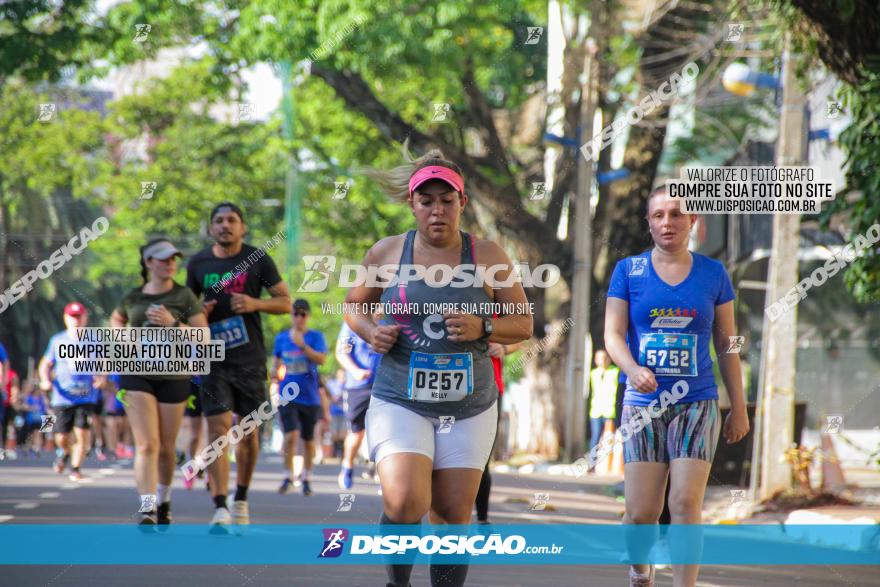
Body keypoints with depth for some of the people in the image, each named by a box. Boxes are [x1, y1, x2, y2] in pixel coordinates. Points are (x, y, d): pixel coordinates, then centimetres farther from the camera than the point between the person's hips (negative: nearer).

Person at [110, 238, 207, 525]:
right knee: (146, 445, -12)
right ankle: (147, 511, -20)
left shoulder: (184, 296, -1)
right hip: (137, 375, 0)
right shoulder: (133, 297, 6)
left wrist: (173, 323, -18)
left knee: (166, 448, 10)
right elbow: (116, 319, 28)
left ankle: (163, 500, 35)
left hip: (174, 377, 0)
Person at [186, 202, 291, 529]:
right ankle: (220, 509, -18)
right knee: (218, 428, -12)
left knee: (248, 431, 8)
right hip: (214, 358, 0)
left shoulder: (258, 260, 0)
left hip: (250, 359, 0)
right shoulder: (198, 264, 6)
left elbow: (285, 302, 2)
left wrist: (255, 303, -16)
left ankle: (241, 500, 26)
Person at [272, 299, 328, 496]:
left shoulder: (315, 337, 1)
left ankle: (307, 478, 24)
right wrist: (275, 371, 0)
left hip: (310, 396, 0)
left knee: (308, 439, 8)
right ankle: (288, 476, -1)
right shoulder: (281, 338, 8)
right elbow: (275, 362, 21)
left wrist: (302, 345, -23)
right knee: (291, 435, -17)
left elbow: (322, 359, -14)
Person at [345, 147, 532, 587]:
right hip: (399, 402, -1)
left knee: (453, 515, 3)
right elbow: (354, 305, 17)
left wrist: (482, 328, -15)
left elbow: (523, 324, 5)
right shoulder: (386, 253, 1)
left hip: (469, 408, 1)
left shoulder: (486, 256, 0)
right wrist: (370, 332, -5)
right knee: (404, 505, -19)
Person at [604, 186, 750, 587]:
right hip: (642, 404, 0)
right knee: (641, 512, -2)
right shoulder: (629, 271, 4)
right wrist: (633, 370, -22)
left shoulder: (712, 274, 6)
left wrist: (738, 408, 10)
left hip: (697, 403, 0)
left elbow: (726, 344, 11)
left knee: (686, 504, -12)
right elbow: (613, 334, -1)